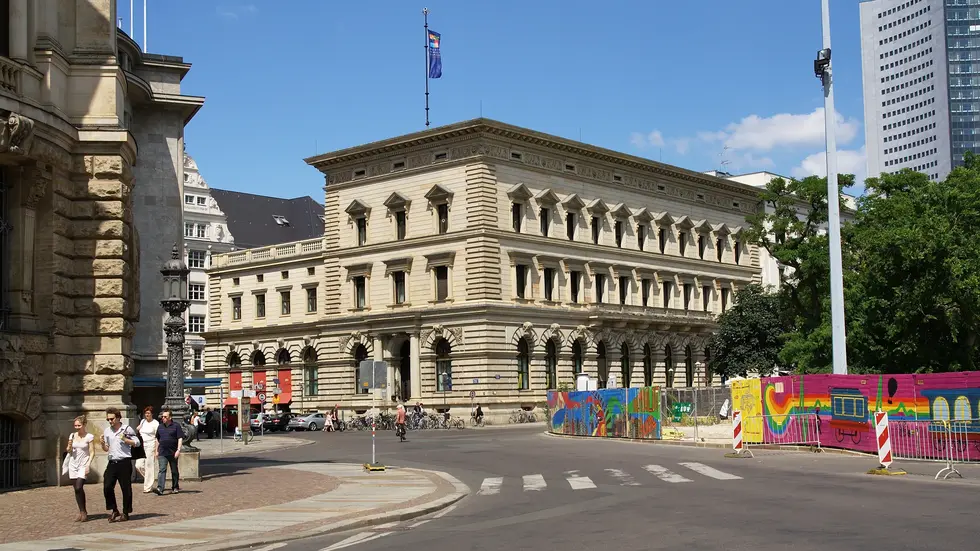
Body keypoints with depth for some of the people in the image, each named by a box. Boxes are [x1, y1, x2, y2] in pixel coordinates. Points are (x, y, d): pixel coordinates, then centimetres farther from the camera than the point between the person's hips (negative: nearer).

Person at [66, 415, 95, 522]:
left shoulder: (89, 436, -6)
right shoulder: (72, 435, 8)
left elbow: (92, 452, -6)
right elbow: (69, 451, 16)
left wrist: (88, 466, -14)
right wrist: (69, 446, -7)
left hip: (83, 465, -5)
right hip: (73, 465, 5)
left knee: (79, 487, -17)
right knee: (76, 489, 4)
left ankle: (83, 512, -5)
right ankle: (81, 512, 10)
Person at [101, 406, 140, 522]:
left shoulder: (127, 429, -2)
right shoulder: (107, 431, 14)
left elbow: (137, 443, -3)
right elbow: (106, 449, 19)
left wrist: (125, 440, -15)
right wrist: (103, 443, -1)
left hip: (124, 462, -5)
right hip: (112, 462, 5)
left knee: (126, 488, 1)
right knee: (107, 487, -3)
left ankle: (125, 513, 10)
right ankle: (114, 511, 11)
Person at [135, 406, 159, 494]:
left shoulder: (155, 423, -6)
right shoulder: (142, 421, 12)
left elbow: (157, 438, -9)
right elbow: (138, 431, 30)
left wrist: (156, 450, -14)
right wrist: (138, 429, 7)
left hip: (150, 446, -6)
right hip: (141, 446, 6)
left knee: (149, 466, -4)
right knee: (139, 465, -2)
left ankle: (148, 487, 3)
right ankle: (150, 479, 21)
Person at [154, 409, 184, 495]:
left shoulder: (176, 426, -3)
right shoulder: (160, 426, 11)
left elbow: (180, 438, -6)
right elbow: (157, 439, 20)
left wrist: (178, 450, -15)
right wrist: (157, 451, 16)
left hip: (173, 453, -2)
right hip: (162, 453, 2)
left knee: (174, 471, 9)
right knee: (162, 470, -11)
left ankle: (175, 488, 22)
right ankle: (160, 489, -21)